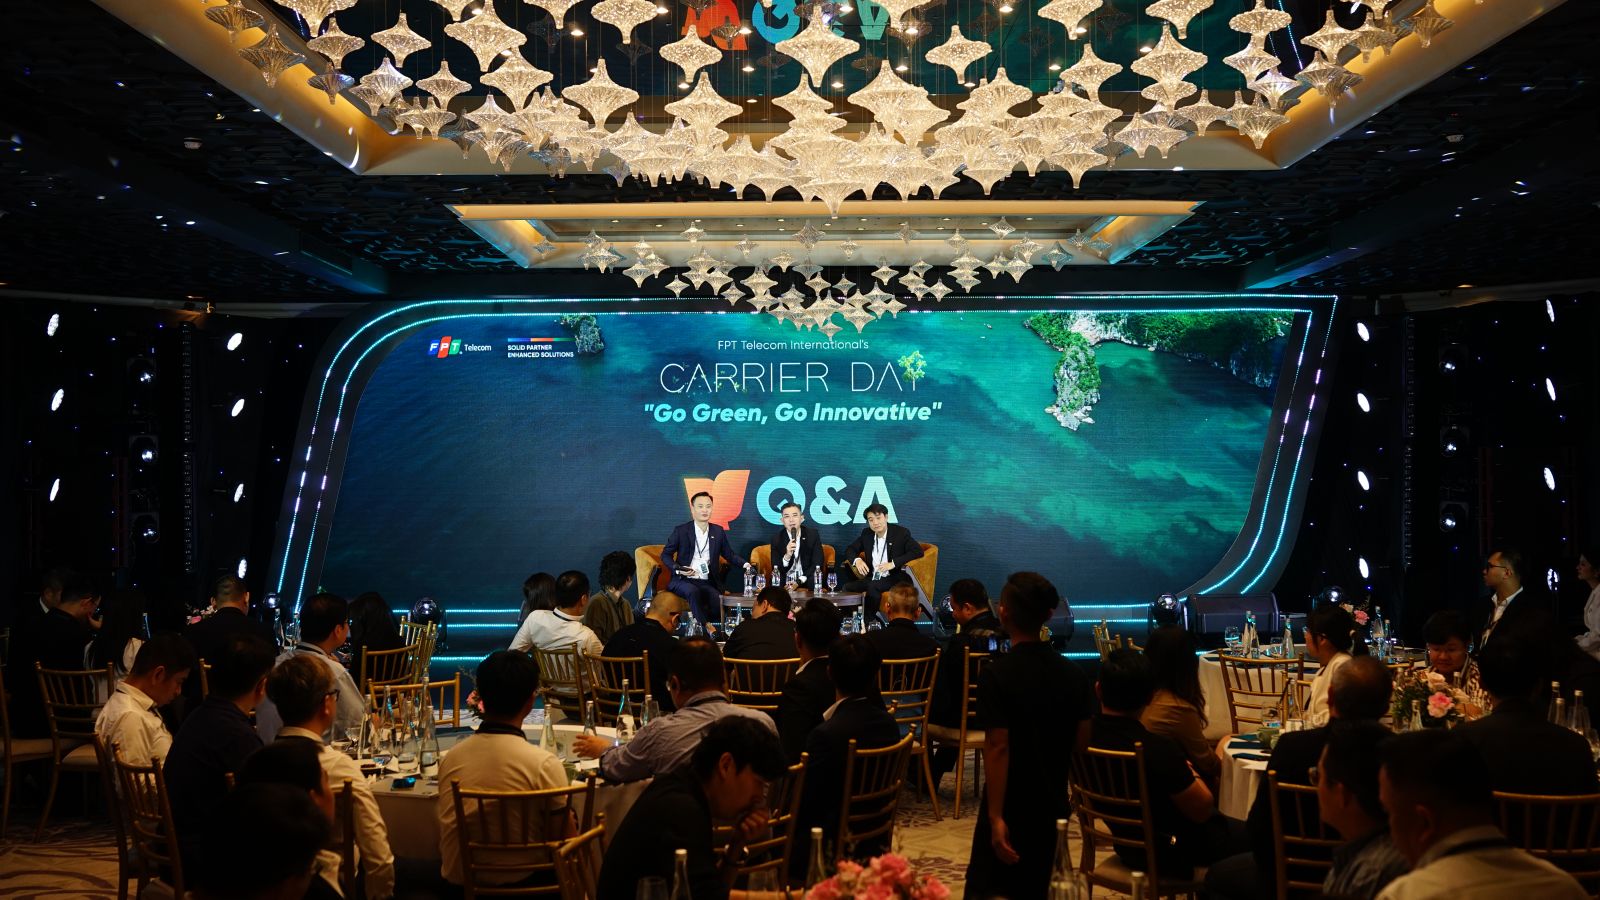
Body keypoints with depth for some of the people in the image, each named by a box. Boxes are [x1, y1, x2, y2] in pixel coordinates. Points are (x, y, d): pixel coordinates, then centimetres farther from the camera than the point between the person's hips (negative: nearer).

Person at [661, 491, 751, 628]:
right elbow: (665, 554, 8)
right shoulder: (681, 531, 4)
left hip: (707, 583, 3)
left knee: (717, 600, -29)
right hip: (683, 581, -2)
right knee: (694, 592, -37)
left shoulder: (718, 531, 13)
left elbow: (729, 554, 18)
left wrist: (744, 564, -1)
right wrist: (678, 569, -10)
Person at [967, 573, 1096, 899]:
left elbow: (998, 748, -19)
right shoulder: (1073, 674, 0)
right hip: (1053, 804, 5)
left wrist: (995, 817, -18)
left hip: (1009, 808, -5)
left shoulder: (996, 675, -15)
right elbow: (1081, 742, 3)